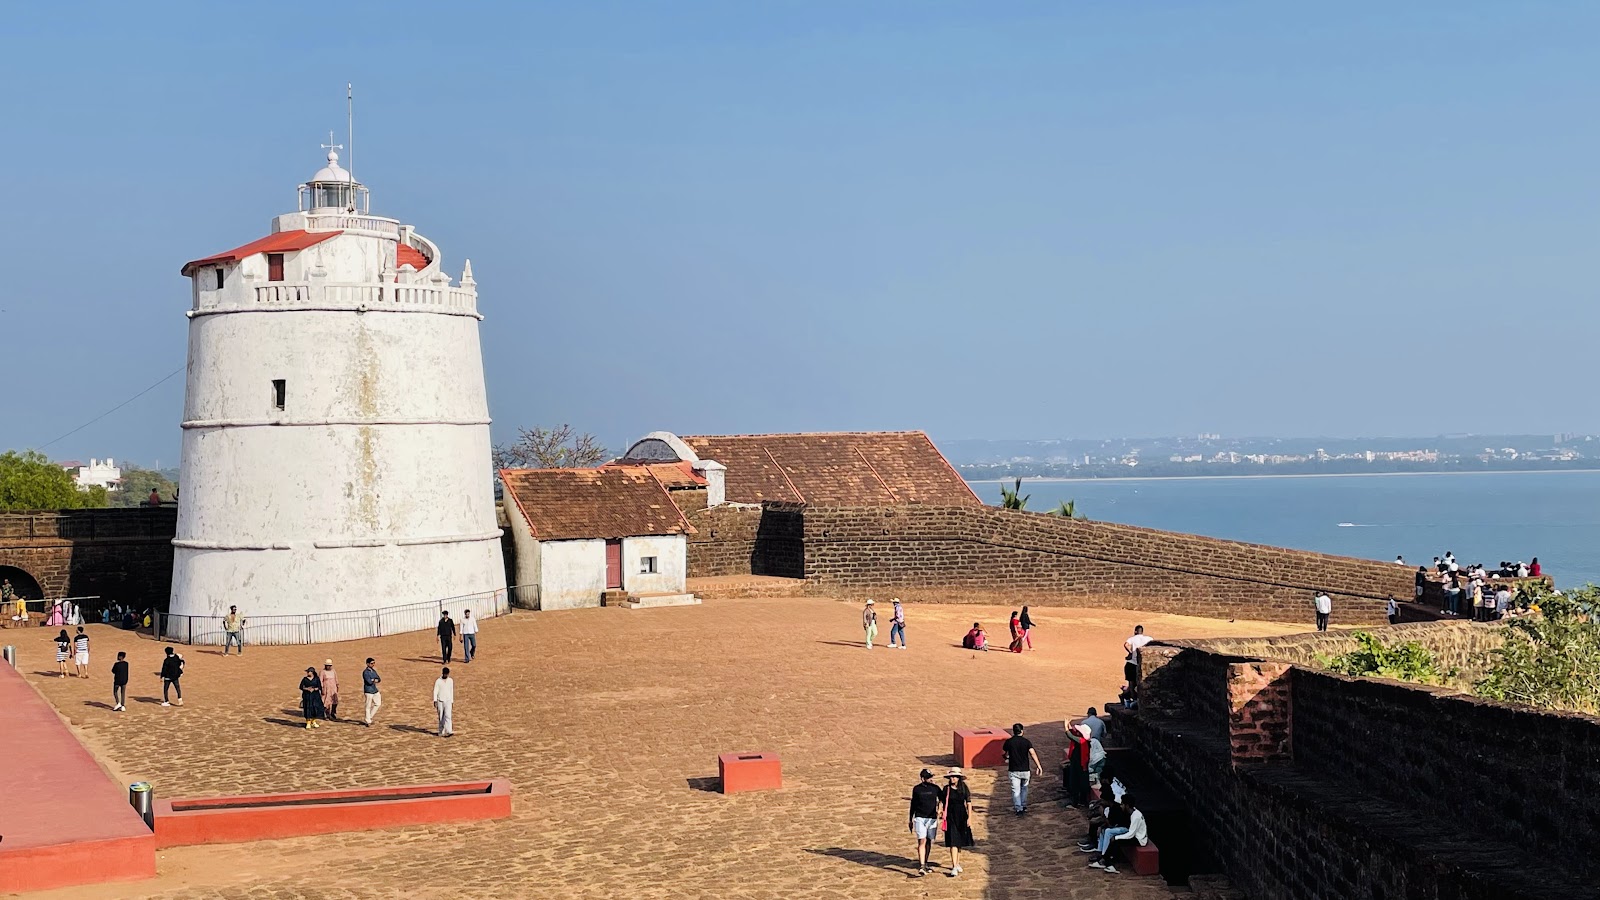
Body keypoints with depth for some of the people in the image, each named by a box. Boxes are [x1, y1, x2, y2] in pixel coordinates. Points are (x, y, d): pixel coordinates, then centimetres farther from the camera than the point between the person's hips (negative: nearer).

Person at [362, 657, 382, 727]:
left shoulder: (373, 671, 11)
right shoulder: (365, 672, -14)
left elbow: (379, 679, 5)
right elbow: (369, 682, -23)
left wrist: (373, 680, -15)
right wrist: (376, 680, -6)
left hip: (375, 690, 8)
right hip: (368, 691, -8)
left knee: (378, 703, 13)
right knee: (368, 706, -2)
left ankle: (370, 717, 26)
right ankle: (368, 722, 4)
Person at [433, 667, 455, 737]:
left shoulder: (450, 681, 7)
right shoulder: (438, 681, -4)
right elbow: (435, 692, -7)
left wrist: (452, 701, 16)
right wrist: (435, 701, -18)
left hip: (448, 701, 1)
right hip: (440, 701, -1)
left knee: (448, 715, -14)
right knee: (441, 718, 3)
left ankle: (448, 731, -25)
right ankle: (441, 732, 12)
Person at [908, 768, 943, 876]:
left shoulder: (935, 788, 3)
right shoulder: (917, 789, 2)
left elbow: (943, 800, 13)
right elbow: (913, 804, 10)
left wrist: (941, 809, -6)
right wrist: (910, 820, 13)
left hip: (932, 818, 2)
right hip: (920, 818, -2)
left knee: (929, 841, 9)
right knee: (922, 841, -12)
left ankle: (925, 863, 25)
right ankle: (922, 867, -18)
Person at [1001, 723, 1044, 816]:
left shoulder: (1008, 742, -4)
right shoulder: (1026, 742, -5)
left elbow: (1004, 753, 9)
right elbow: (1033, 753, -16)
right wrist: (1038, 766, -17)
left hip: (1013, 770, -1)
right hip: (1025, 770, 1)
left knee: (1016, 790, 3)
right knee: (1024, 788, 22)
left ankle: (1018, 808, -2)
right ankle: (1024, 806, 25)